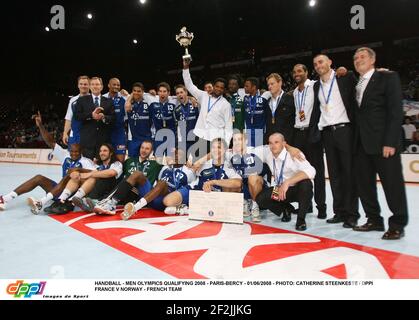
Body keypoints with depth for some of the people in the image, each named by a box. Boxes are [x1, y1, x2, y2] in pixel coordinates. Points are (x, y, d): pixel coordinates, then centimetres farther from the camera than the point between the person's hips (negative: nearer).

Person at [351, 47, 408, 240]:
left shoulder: (388, 77, 0)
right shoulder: (356, 85, 18)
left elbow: (396, 111, -9)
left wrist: (390, 142, -16)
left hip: (384, 142, -6)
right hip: (362, 143, 7)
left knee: (393, 184, -1)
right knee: (364, 183, 8)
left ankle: (397, 224, 10)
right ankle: (374, 220, 19)